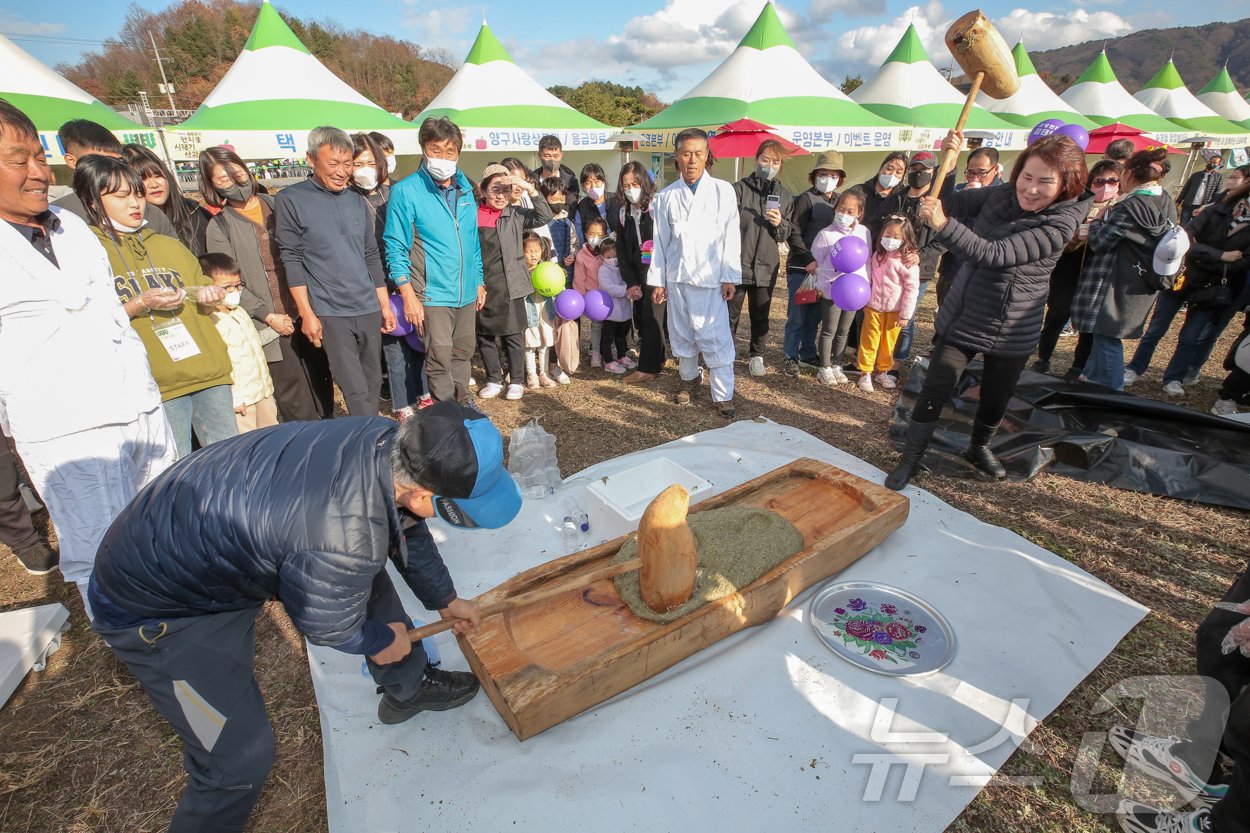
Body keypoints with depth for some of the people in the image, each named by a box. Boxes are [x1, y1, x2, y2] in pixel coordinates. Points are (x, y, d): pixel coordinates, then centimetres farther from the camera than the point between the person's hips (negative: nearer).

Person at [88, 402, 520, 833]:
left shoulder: (389, 439, -18)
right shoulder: (345, 541, -41)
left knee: (366, 573, 13)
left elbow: (406, 528, 3)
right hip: (156, 606, -8)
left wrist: (445, 599, 18)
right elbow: (329, 626, -18)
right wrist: (381, 640, 4)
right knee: (240, 757, -7)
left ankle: (408, 689, 35)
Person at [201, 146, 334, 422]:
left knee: (321, 381, 9)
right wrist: (268, 316, -11)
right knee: (293, 395, -2)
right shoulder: (219, 228, 2)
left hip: (306, 313, 3)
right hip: (273, 326, -3)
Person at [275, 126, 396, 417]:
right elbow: (292, 259, -4)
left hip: (369, 309, 5)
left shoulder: (358, 201, 12)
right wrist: (307, 313, -9)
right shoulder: (290, 200, -1)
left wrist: (385, 304, 13)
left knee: (373, 383, 10)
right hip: (330, 314, -4)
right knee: (355, 389, -7)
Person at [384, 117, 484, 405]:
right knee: (440, 359, -3)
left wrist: (479, 282, 15)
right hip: (432, 295, -5)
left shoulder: (465, 189, 10)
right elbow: (396, 248, -8)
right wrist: (408, 295, -14)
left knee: (463, 353, 15)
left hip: (467, 293, 6)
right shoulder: (405, 192, -8)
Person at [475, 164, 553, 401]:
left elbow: (544, 217, -8)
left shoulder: (515, 214, 2)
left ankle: (516, 381, 18)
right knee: (484, 336, 10)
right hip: (481, 287, 1)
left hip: (510, 286, -1)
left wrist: (529, 188, -17)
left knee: (514, 335, 4)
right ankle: (493, 380, 25)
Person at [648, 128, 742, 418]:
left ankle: (723, 395, 3)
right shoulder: (666, 196, 6)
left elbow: (731, 237, -1)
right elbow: (660, 241, 8)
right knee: (681, 334, 12)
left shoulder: (723, 190, 0)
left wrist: (730, 277, -5)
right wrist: (657, 280, 7)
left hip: (710, 278, -3)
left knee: (716, 337, -6)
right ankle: (689, 378, 33)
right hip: (676, 277, 3)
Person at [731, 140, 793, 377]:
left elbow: (787, 234, 11)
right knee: (731, 315, 5)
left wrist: (779, 224, -12)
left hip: (766, 267, 3)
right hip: (737, 264, -3)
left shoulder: (785, 196, 7)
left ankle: (757, 356, 29)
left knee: (760, 316, 13)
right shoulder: (739, 188, -6)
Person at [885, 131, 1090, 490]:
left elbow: (995, 255, -31)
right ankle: (910, 459, 13)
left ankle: (979, 448, 44)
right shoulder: (1000, 195, -4)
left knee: (995, 400, 16)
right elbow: (948, 202, 4)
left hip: (1012, 334, -2)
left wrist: (944, 225, -40)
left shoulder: (1061, 223, -18)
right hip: (961, 319, 2)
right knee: (934, 391, -2)